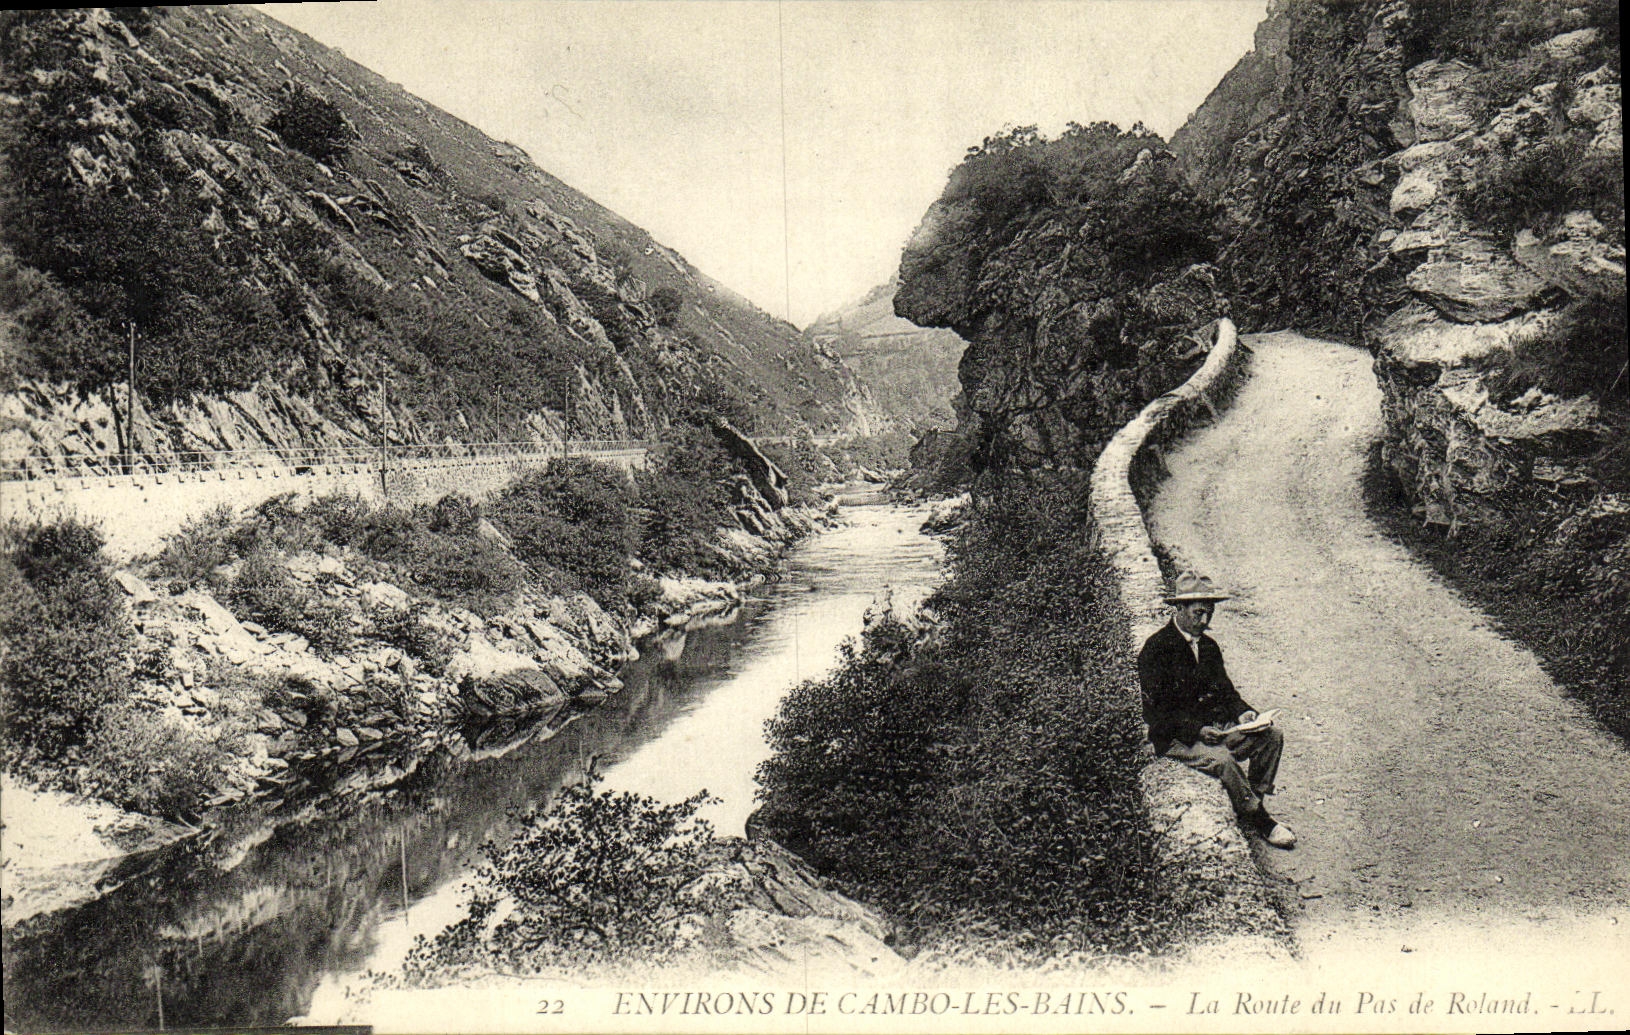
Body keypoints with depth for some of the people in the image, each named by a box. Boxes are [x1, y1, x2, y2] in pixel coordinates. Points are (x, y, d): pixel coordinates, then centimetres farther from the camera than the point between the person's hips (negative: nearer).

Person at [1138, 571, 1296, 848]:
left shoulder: (1209, 646, 14)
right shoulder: (1156, 649, -12)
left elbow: (1225, 689, 17)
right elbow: (1158, 709, -16)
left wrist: (1242, 711, -6)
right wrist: (1197, 730, -26)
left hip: (1216, 726, 7)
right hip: (1175, 737, -7)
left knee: (1272, 735, -11)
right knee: (1222, 759, -33)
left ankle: (1254, 802, -3)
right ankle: (1260, 821, -13)